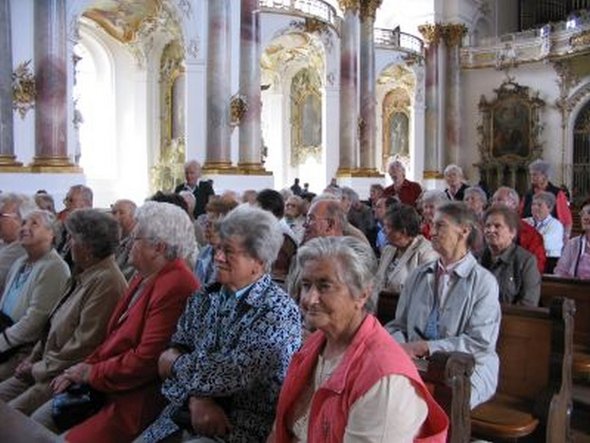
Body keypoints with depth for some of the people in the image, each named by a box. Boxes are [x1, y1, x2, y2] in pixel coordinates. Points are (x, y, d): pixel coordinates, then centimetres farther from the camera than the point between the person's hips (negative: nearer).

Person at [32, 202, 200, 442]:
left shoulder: (175, 287, -23)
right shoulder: (144, 278, 10)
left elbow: (146, 360, -25)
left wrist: (92, 373, -12)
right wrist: (84, 367, 1)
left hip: (137, 399, -9)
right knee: (36, 423, 11)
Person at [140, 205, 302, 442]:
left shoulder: (279, 311, -14)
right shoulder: (204, 298, 6)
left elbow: (234, 374, -20)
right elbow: (176, 353, 2)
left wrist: (175, 362, -6)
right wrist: (196, 398, -16)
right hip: (185, 415, 6)